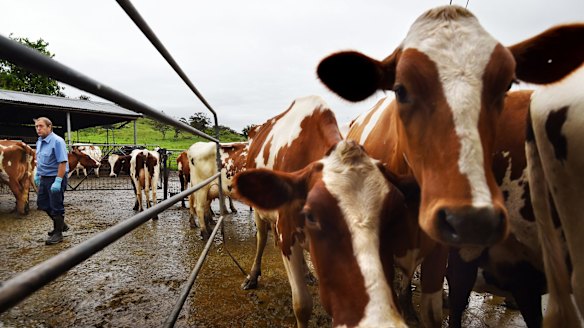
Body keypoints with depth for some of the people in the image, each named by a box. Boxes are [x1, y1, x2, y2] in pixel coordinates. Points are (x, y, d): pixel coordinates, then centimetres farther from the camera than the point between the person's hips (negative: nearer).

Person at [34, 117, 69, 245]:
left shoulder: (57, 141, -18)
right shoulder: (40, 141, 9)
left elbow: (63, 162, -23)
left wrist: (58, 181, -27)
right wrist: (37, 175, 20)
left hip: (55, 178, -9)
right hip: (44, 178, 9)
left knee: (56, 206, 0)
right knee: (42, 203, 16)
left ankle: (58, 234, 13)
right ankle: (60, 225, 32)